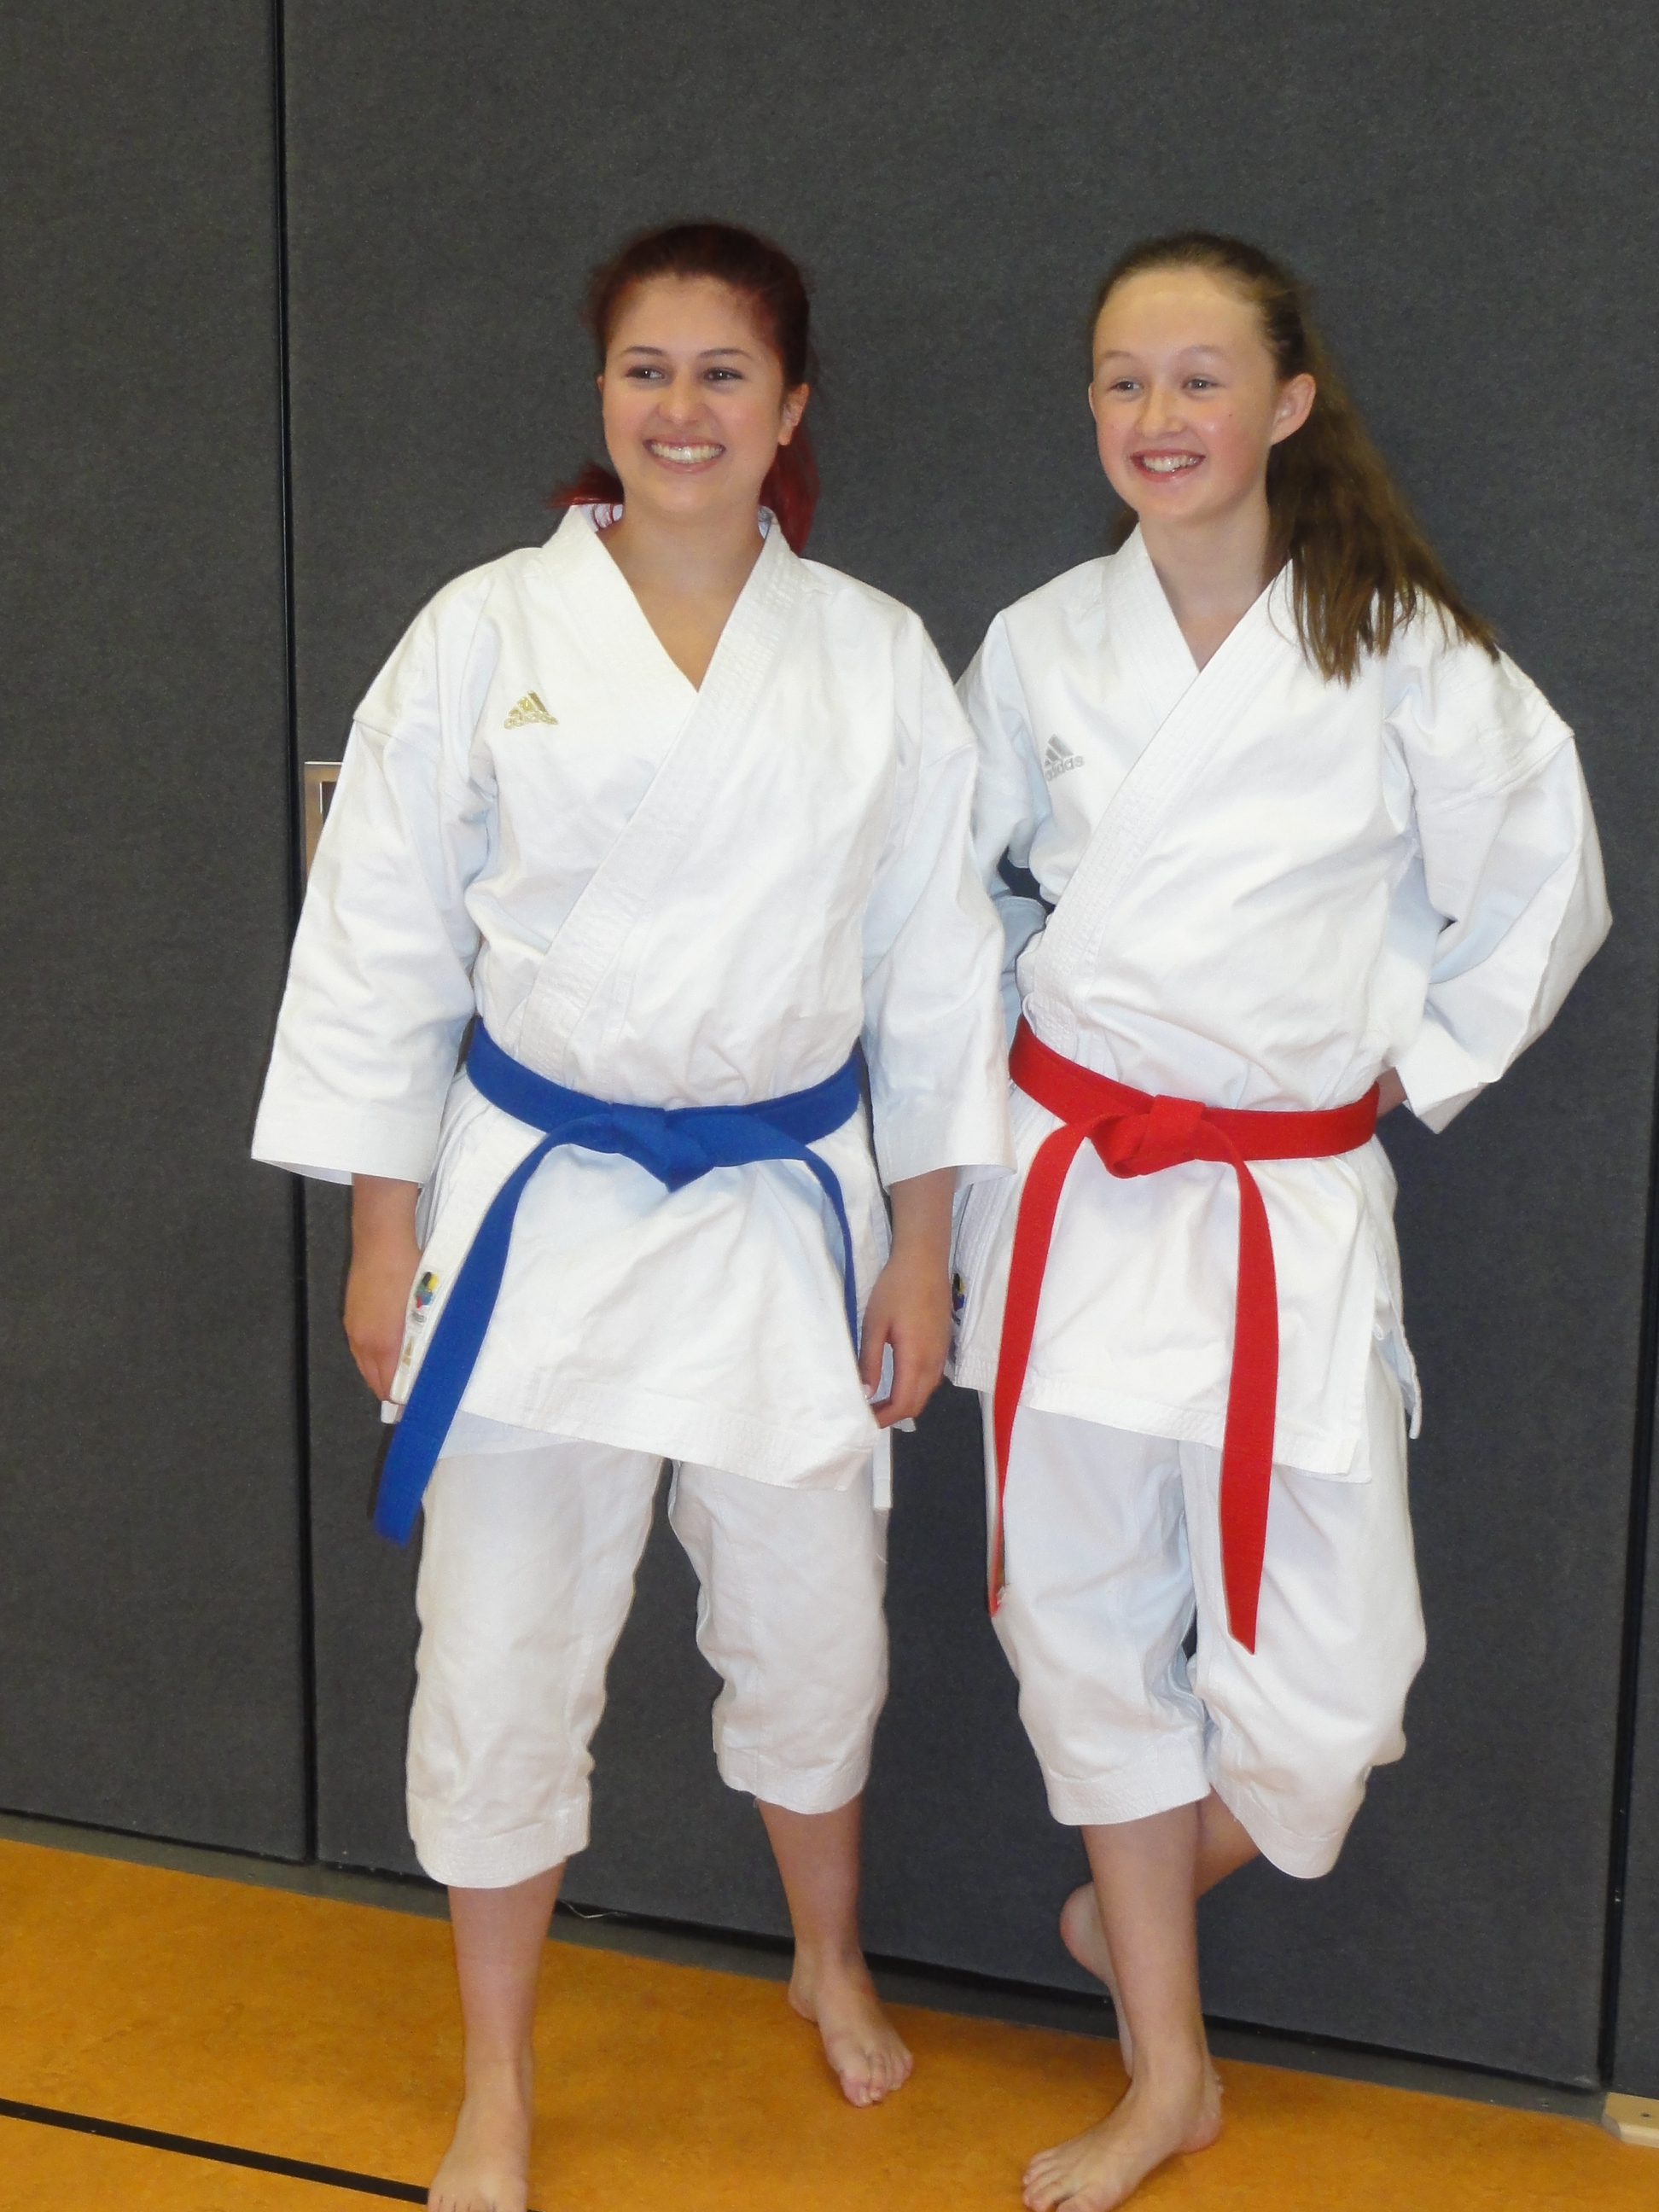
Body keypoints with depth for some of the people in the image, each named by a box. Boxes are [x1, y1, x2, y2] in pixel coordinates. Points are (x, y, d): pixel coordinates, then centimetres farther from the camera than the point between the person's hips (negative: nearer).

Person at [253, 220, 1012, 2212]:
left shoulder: (875, 660, 1)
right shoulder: (485, 635, -4)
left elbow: (933, 964, 5)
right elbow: (381, 941, -1)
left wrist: (922, 1251, 4)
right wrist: (383, 1235, -2)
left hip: (788, 1207, 2)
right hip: (537, 1207, -1)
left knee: (813, 1632, 15)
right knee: (502, 1662, 6)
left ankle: (830, 1965, 45)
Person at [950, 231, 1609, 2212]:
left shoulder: (1401, 651, -6)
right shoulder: (1040, 650, 1)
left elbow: (1536, 894, 5)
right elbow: (959, 881, 17)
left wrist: (1404, 1066, 3)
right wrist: (1039, 1037, 7)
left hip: (1294, 1212, -2)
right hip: (1074, 1191, 3)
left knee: (1322, 1683, -4)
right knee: (1086, 1619, 11)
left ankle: (1137, 1905, 33)